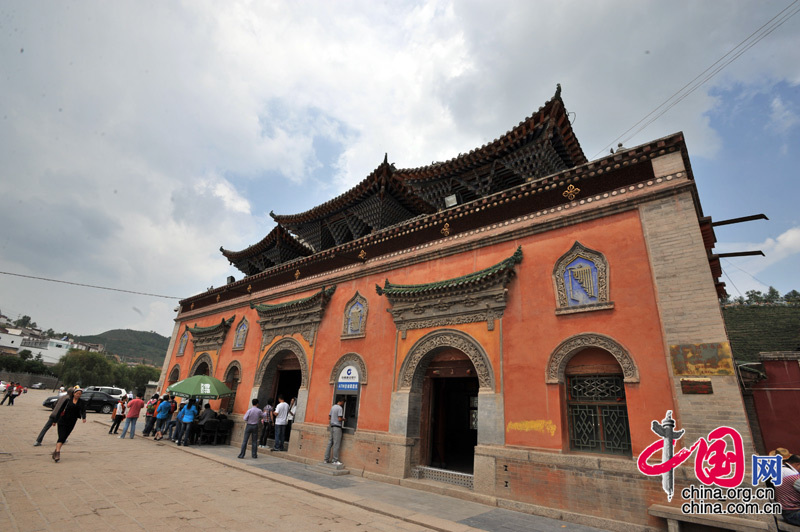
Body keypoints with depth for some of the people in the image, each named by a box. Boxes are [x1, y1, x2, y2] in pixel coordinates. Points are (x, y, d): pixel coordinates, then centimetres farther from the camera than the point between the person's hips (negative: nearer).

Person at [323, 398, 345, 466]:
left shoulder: (333, 407, 12)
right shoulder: (340, 408, -14)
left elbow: (329, 417, 18)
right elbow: (339, 419, -18)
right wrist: (343, 419, 0)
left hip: (332, 426, 8)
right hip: (337, 427, -8)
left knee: (330, 443, 10)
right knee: (336, 444, -3)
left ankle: (326, 459, 14)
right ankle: (335, 460, 0)